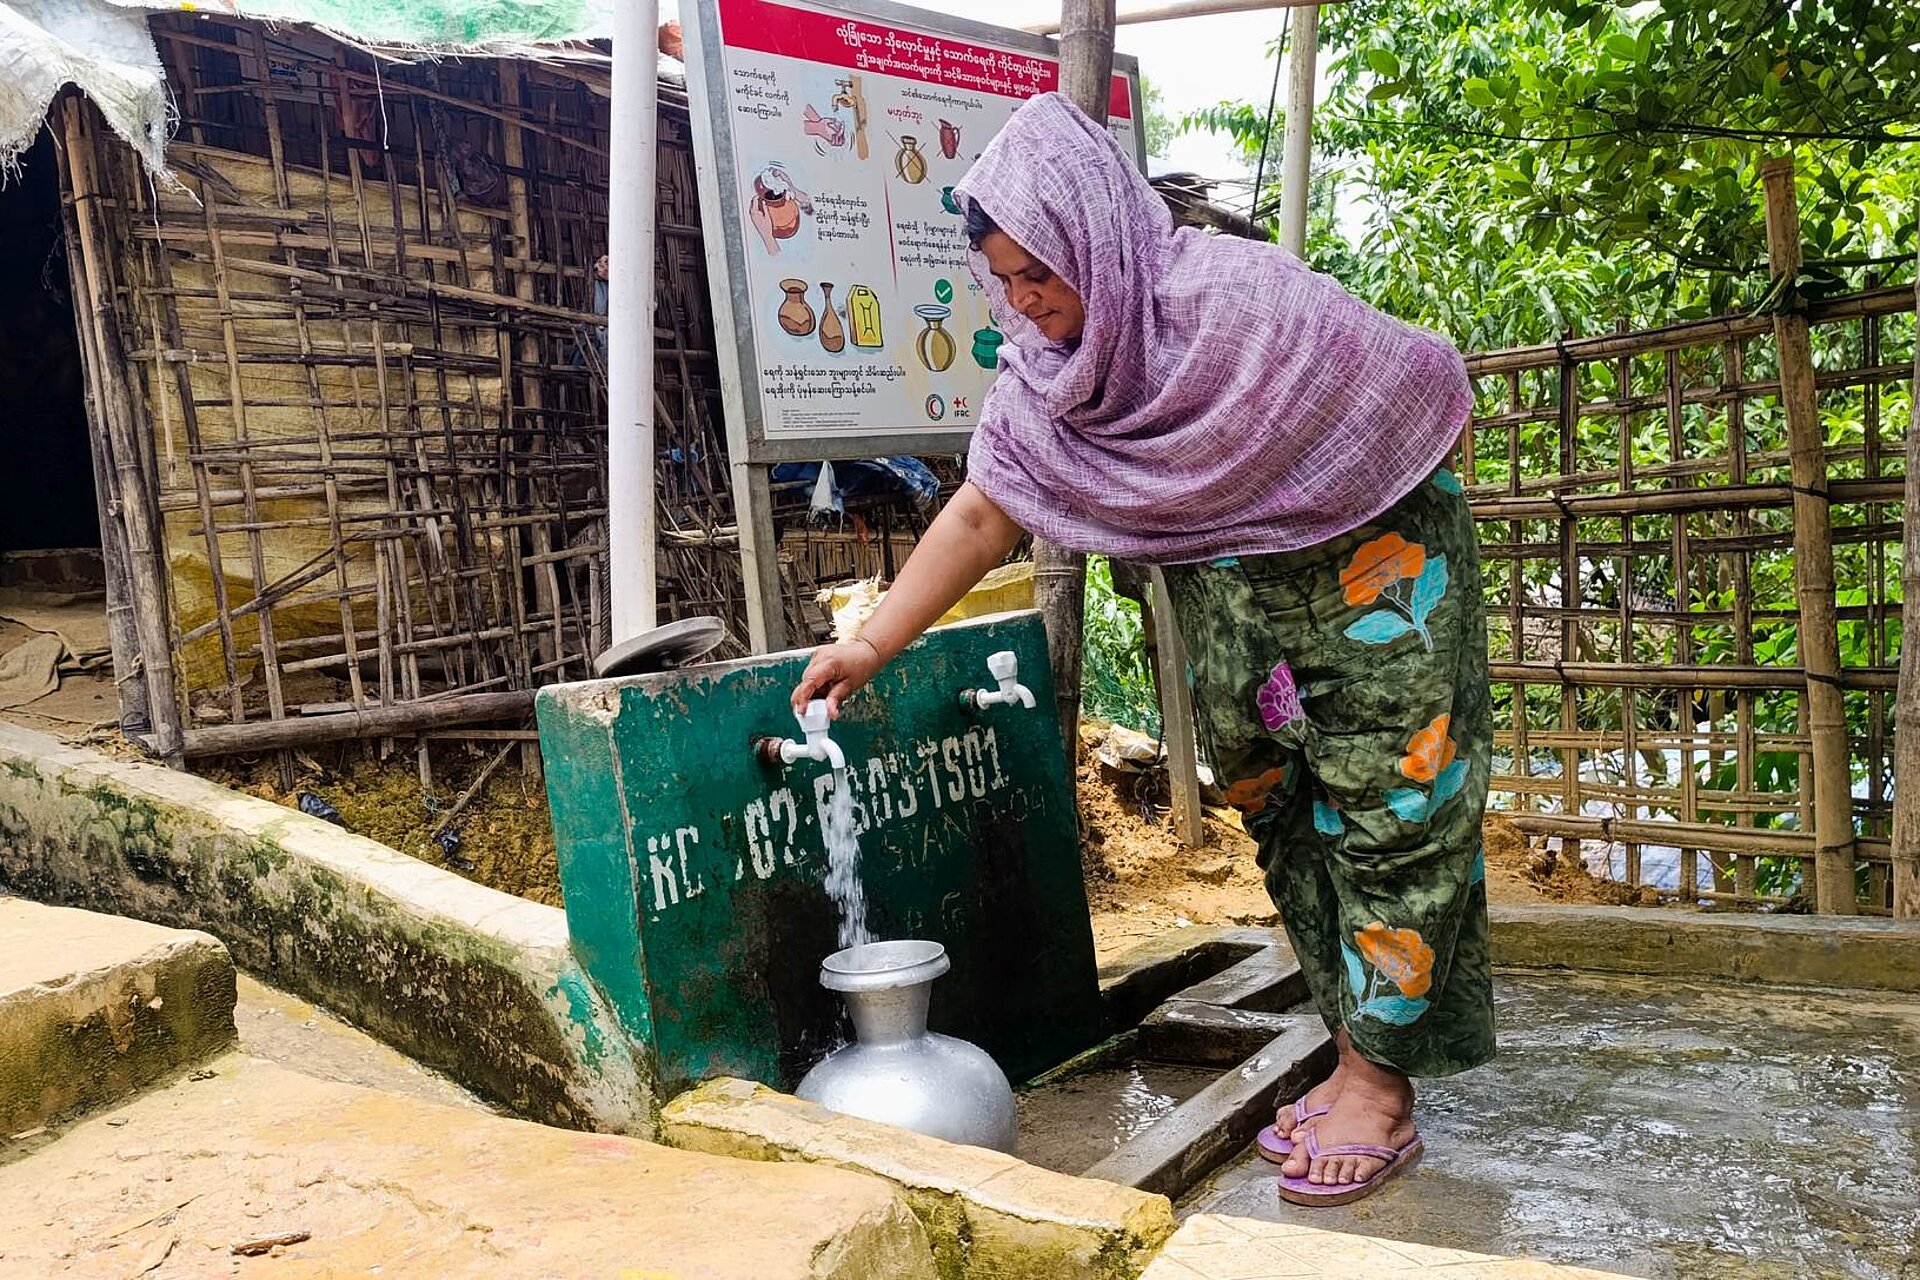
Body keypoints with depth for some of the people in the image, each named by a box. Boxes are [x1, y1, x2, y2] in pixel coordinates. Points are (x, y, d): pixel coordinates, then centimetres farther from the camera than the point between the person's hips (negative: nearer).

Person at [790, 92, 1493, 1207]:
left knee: (1386, 818, -2)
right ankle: (1360, 1058, 23)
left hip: (1373, 578, -6)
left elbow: (1424, 386, -15)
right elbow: (984, 511, -6)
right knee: (1289, 823, 9)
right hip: (1232, 611, 6)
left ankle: (1381, 1093, 9)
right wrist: (872, 644, -10)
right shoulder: (1046, 369, -8)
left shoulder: (1239, 295, -27)